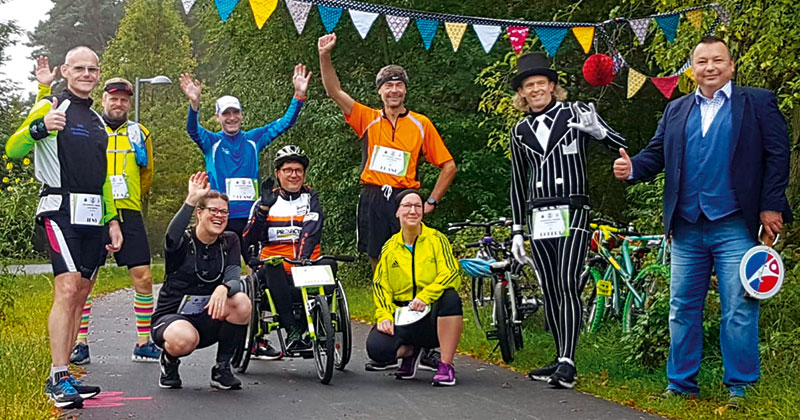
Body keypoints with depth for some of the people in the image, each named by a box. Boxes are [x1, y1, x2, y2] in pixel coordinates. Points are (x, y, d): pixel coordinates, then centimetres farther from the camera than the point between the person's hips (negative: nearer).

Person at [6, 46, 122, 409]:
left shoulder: (97, 121, 21)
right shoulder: (51, 108, -1)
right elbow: (12, 150, -11)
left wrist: (112, 220, 20)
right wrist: (39, 127, -30)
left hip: (93, 216, 7)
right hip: (62, 210, -7)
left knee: (80, 296, 5)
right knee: (67, 289, -17)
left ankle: (62, 376, 10)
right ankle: (59, 377, -15)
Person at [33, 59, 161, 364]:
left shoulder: (139, 133, 12)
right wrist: (45, 88, -10)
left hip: (129, 216, 2)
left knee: (143, 277, -2)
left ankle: (144, 344, 9)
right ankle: (80, 345, 10)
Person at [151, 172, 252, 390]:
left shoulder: (229, 242, 3)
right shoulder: (184, 241, -9)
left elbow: (234, 278, -13)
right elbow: (172, 239, -36)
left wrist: (224, 288, -38)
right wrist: (191, 200, -46)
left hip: (208, 319, 4)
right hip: (171, 317, -4)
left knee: (242, 302, -27)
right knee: (184, 339, -39)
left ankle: (222, 368, -8)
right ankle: (169, 360, 1)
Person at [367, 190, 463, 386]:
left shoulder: (436, 239, 2)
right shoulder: (389, 247, 11)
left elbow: (451, 274, -11)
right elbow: (380, 285, 7)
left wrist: (425, 296, -26)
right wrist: (384, 315, -11)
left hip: (432, 315, -2)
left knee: (450, 297, -36)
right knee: (376, 347, -27)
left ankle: (446, 365, -24)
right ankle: (409, 352, 11)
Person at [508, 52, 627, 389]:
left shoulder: (575, 114, 2)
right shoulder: (521, 130, 14)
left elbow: (622, 146, -3)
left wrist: (597, 129, -24)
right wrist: (517, 231, 14)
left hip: (572, 213, -5)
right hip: (539, 218, 5)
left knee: (567, 285, -15)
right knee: (549, 292, 6)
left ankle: (567, 363, -17)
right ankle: (562, 360, 14)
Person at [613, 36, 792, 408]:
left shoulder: (758, 103, 4)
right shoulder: (676, 111, 16)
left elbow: (777, 155, -1)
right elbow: (656, 154, 9)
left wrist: (770, 207, -9)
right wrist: (631, 168, -12)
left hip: (735, 226, -4)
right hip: (687, 227, 4)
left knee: (739, 310, -2)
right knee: (682, 309, 9)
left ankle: (738, 387, 9)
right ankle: (680, 384, 19)